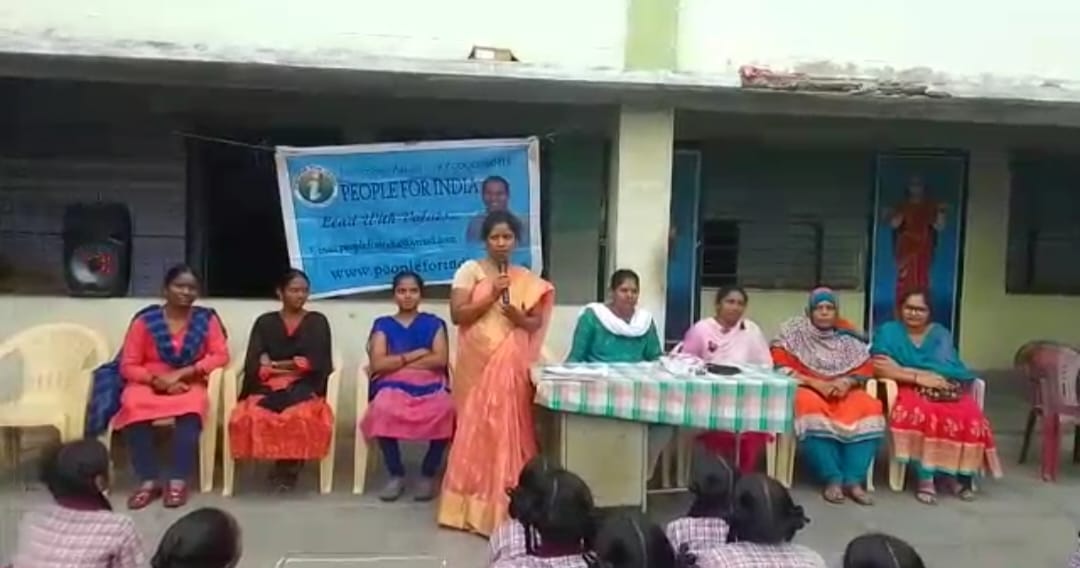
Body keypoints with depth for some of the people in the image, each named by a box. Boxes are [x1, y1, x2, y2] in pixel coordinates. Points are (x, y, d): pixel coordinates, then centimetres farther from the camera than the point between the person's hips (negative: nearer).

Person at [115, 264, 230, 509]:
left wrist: (181, 373, -17)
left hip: (189, 385, 0)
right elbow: (128, 366, -2)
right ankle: (149, 481, -23)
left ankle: (178, 481, -26)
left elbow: (221, 355, -7)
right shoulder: (145, 320, -2)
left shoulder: (206, 319, 1)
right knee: (134, 406, -32)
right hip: (149, 384, 0)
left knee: (191, 409, -34)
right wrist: (158, 380, -19)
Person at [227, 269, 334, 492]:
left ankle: (287, 464, -7)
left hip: (304, 387, -1)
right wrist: (294, 364, -8)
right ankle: (288, 464, -10)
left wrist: (275, 364, 2)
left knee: (302, 416, -36)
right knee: (252, 415, -33)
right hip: (268, 387, 1)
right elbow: (253, 364, 2)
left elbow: (318, 363, -1)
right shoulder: (265, 322, 14)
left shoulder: (318, 321, 12)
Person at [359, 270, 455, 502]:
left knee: (444, 411, -33)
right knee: (383, 410, -35)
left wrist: (397, 361, -4)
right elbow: (378, 364, -2)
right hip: (393, 386, 0)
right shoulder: (383, 325, 13)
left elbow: (440, 359, -2)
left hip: (430, 385, 0)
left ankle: (428, 474, -8)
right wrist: (416, 354, -4)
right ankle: (396, 475, -11)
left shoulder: (434, 323, 14)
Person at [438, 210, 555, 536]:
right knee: (476, 429, 1)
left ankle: (503, 506, 14)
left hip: (512, 365, 3)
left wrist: (516, 315, -12)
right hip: (478, 362, -2)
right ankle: (473, 505, 10)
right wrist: (491, 296, -15)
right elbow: (457, 315, -7)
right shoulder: (470, 270, 1)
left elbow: (535, 324, 8)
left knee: (509, 429, 3)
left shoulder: (527, 280, 10)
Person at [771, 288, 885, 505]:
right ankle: (832, 479, -31)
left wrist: (847, 382, -14)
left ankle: (853, 479, -25)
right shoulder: (794, 331, 1)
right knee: (812, 407, -38)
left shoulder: (848, 336, 11)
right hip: (807, 388, -3)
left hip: (845, 390, 3)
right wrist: (817, 384, -17)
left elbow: (866, 368, 8)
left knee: (869, 408, -27)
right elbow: (780, 367, -8)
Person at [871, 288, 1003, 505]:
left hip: (946, 390, 3)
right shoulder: (888, 331, 5)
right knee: (921, 414, -37)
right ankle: (925, 478, -28)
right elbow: (878, 367, -10)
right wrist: (919, 377, -16)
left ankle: (954, 474, -10)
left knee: (969, 417, -28)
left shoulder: (940, 333, 12)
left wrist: (901, 369, -12)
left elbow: (943, 369, -5)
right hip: (909, 390, -3)